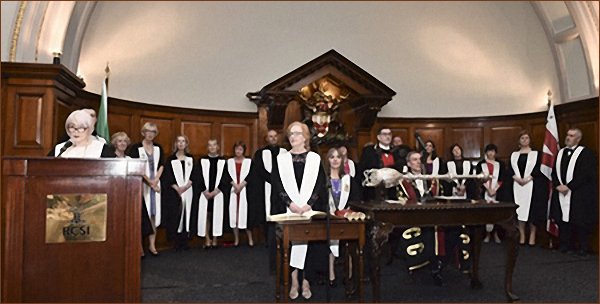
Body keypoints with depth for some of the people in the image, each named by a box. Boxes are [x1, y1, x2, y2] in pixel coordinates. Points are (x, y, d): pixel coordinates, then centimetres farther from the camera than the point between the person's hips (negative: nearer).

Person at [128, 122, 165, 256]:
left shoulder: (158, 148, 11)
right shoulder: (136, 148, -2)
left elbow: (161, 165, 7)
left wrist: (155, 180, -6)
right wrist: (149, 181, -9)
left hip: (155, 185, 4)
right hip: (141, 185, -4)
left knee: (153, 214, 3)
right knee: (141, 215, -4)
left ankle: (152, 244, 7)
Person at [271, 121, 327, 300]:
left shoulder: (315, 159, 5)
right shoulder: (281, 159, 7)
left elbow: (320, 185, -1)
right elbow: (277, 185, 0)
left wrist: (308, 205, -14)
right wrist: (290, 203, -14)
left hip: (311, 209, 0)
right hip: (287, 209, 1)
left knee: (309, 243, 0)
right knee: (290, 242, -2)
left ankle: (306, 282, 11)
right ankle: (294, 282, 8)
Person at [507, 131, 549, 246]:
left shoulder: (536, 154, 4)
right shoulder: (514, 154, 11)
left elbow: (538, 169, -5)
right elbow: (509, 169, 4)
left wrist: (527, 179, -16)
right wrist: (517, 179, -12)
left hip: (532, 186, -2)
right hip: (517, 186, 2)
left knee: (532, 210, -3)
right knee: (519, 210, 1)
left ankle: (532, 236, 3)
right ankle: (522, 236, 5)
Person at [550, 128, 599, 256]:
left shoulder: (585, 153, -5)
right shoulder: (560, 153, 14)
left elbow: (584, 174, -12)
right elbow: (554, 172, 12)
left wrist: (568, 186, -15)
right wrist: (558, 185, -4)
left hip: (578, 195, -5)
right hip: (561, 192, 5)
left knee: (579, 220, -1)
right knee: (563, 219, 5)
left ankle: (583, 247, 11)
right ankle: (566, 245, 15)